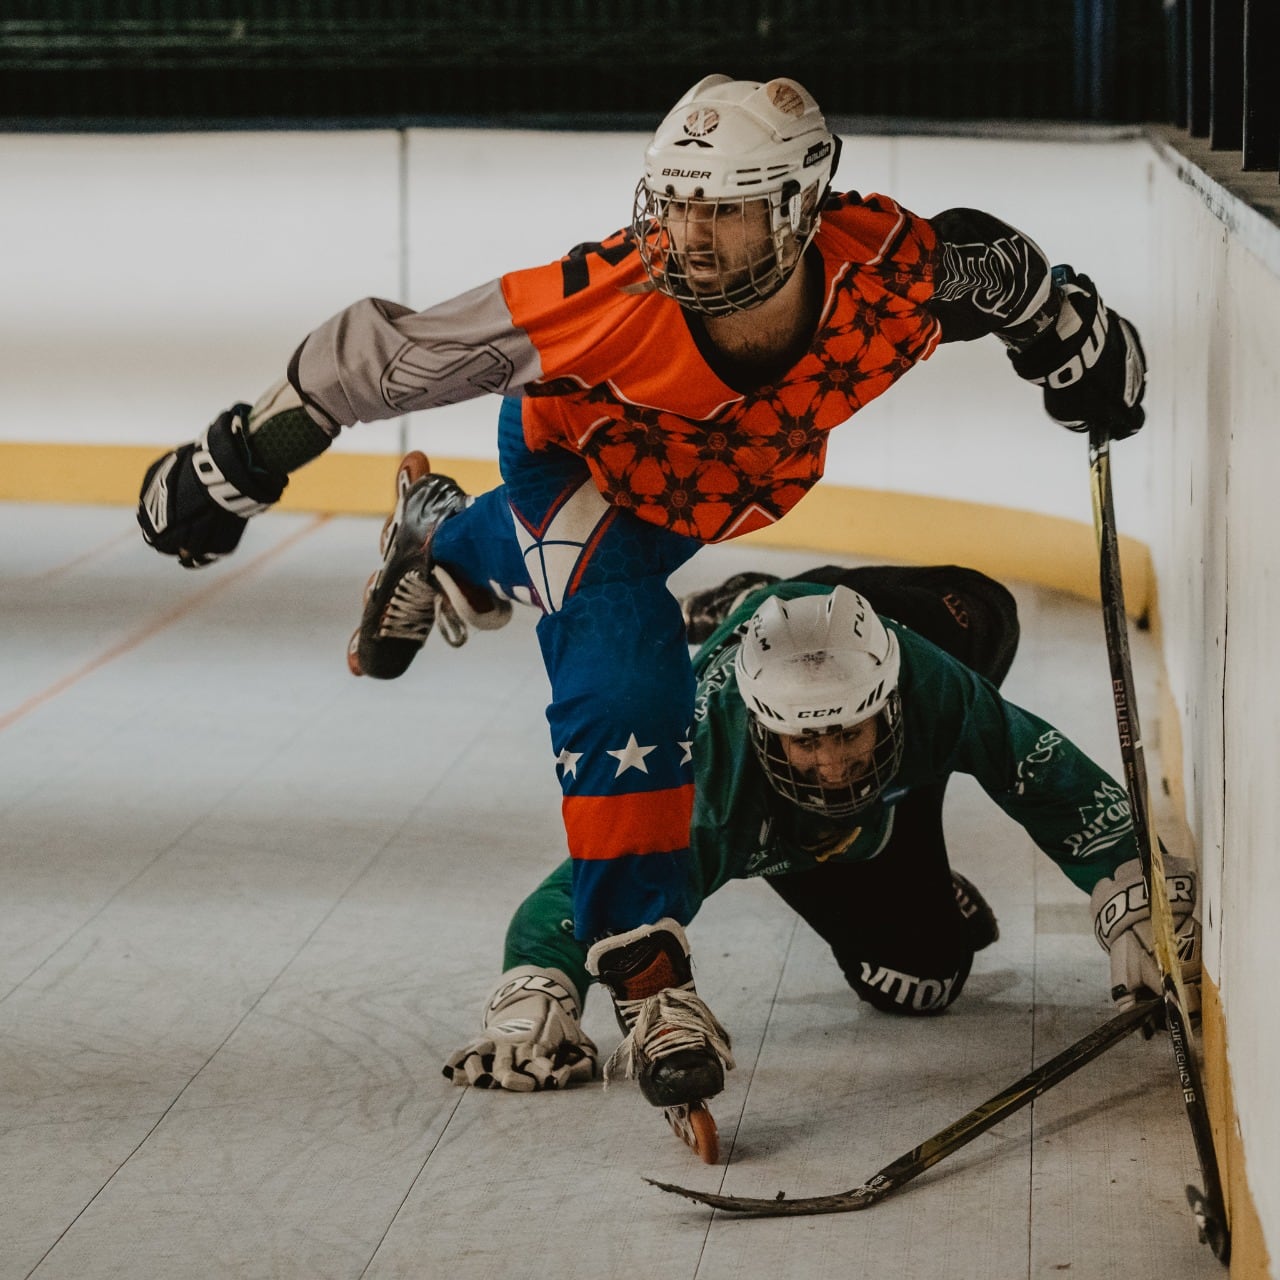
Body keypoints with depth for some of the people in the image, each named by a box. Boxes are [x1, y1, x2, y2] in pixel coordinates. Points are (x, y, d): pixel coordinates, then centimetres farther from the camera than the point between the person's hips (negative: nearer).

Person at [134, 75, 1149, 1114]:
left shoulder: (887, 269, -38)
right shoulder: (608, 304, -43)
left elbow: (992, 264, -14)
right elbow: (393, 354, -34)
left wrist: (1078, 347, -1)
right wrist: (235, 462, -29)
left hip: (729, 482, 5)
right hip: (574, 452, -4)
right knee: (629, 668, -24)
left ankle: (446, 539, 65)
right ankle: (639, 952, -12)